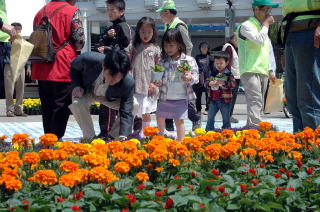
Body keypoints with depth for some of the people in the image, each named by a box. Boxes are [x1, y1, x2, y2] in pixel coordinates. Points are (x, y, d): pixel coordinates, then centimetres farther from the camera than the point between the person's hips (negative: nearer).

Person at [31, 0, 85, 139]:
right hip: (62, 70, -6)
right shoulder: (72, 11, -6)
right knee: (61, 108, 0)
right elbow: (79, 41, -6)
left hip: (42, 70, 6)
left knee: (47, 108, 13)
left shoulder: (41, 12, 13)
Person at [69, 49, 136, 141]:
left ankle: (113, 137, -2)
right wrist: (76, 86, -28)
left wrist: (122, 136, -48)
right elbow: (73, 66, -13)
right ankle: (90, 138, -13)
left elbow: (126, 113, -34)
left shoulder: (128, 83, -38)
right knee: (76, 103, -34)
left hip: (110, 97, 1)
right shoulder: (90, 59, -38)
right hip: (86, 91, -1)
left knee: (134, 106, -24)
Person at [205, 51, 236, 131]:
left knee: (226, 118, 7)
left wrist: (223, 83, -24)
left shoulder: (228, 74, -5)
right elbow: (207, 82, 8)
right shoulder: (213, 74, 8)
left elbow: (233, 84, -15)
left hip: (225, 100, -4)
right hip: (213, 100, 4)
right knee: (210, 117, 4)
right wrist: (210, 83, -14)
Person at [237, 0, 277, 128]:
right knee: (255, 102, -21)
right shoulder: (247, 25, -4)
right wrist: (266, 24, -6)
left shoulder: (262, 27, 23)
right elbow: (259, 40, -21)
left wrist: (270, 70, 22)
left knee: (258, 104, 7)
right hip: (250, 71, -9)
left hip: (262, 72, 9)